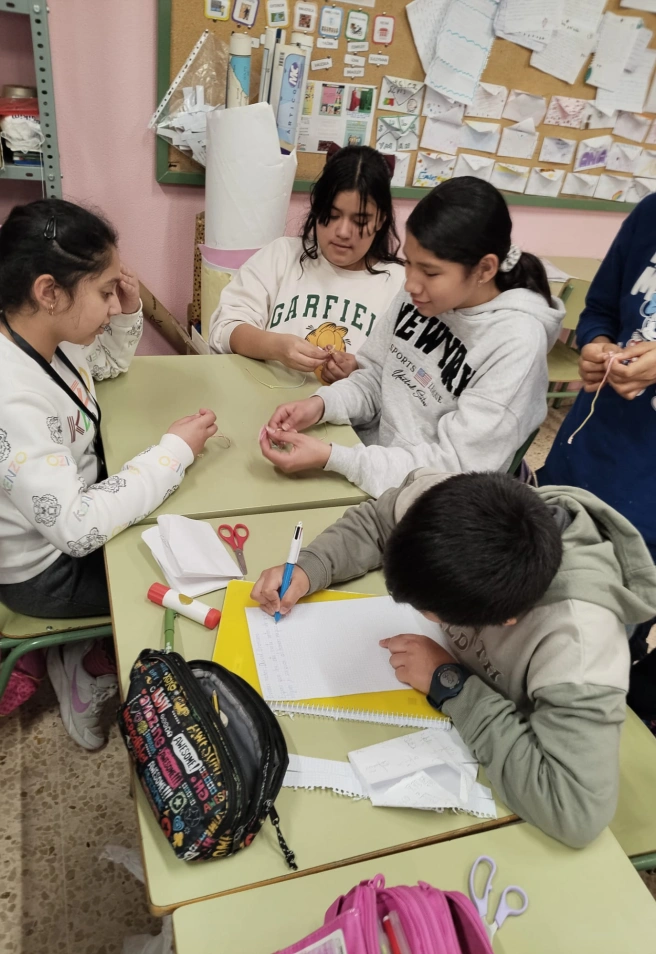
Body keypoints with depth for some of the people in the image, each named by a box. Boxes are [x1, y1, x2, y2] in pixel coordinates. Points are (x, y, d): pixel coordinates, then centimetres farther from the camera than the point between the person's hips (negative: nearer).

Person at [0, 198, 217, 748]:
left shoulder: (46, 337, -8)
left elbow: (111, 362, 14)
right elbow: (77, 526, -34)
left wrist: (129, 312, -7)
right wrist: (176, 450, -27)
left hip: (72, 520, 8)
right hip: (45, 570, -8)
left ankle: (90, 649, 19)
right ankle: (89, 666, 19)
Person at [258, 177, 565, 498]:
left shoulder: (516, 344, -23)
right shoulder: (419, 295, -5)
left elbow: (453, 465, -24)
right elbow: (373, 378, 5)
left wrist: (330, 457, -29)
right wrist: (321, 404, -15)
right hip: (371, 456, 6)